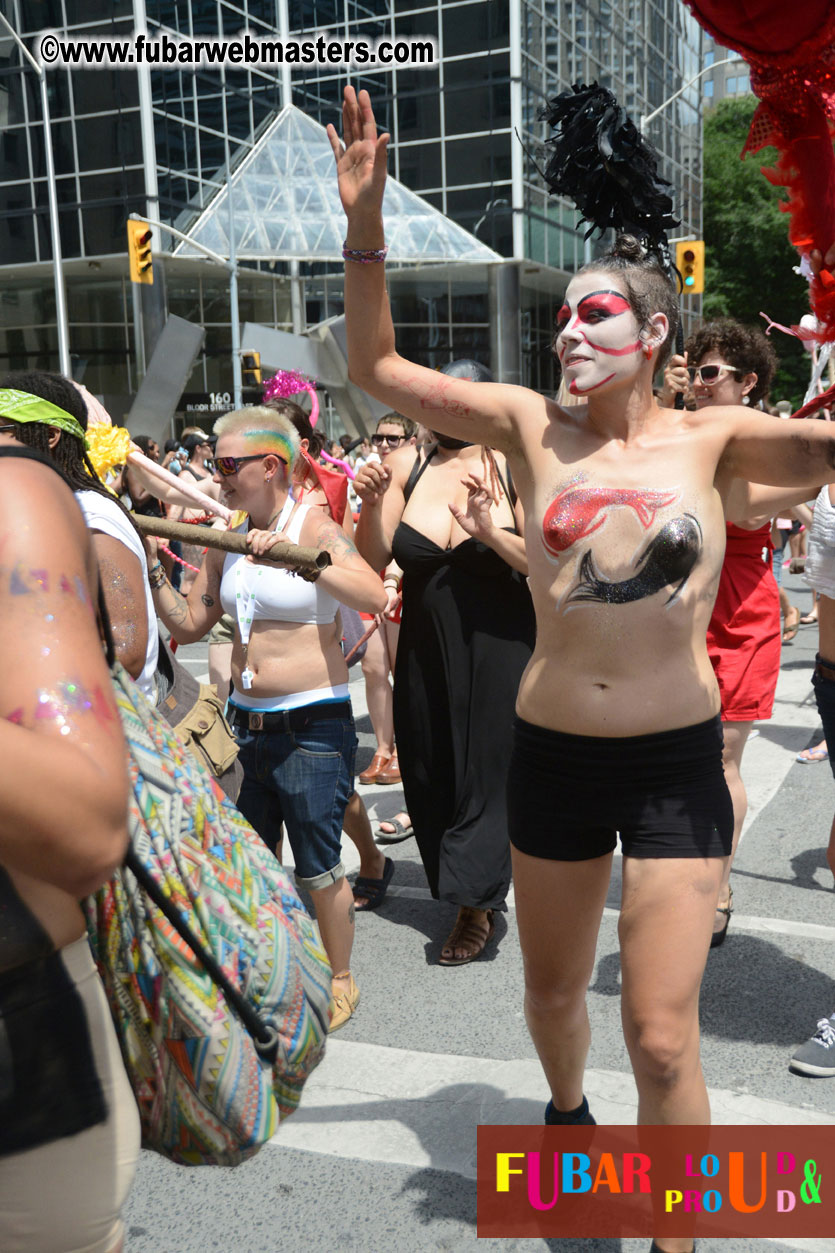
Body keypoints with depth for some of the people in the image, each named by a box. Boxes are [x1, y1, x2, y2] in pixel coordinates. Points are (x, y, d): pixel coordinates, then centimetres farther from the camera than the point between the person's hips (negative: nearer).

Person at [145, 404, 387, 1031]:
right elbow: (188, 624, 10)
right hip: (246, 721, 6)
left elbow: (375, 595, -28)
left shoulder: (315, 528, -11)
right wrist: (152, 569, -2)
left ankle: (340, 979, 25)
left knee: (318, 868, 3)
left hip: (313, 725, -6)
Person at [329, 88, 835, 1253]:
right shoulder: (531, 425, 0)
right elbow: (376, 366, 1)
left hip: (676, 761, -2)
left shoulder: (712, 438, -3)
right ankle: (567, 1106, 55)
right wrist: (365, 220, -8)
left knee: (662, 1036, -1)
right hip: (550, 753, 3)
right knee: (552, 989, 22)